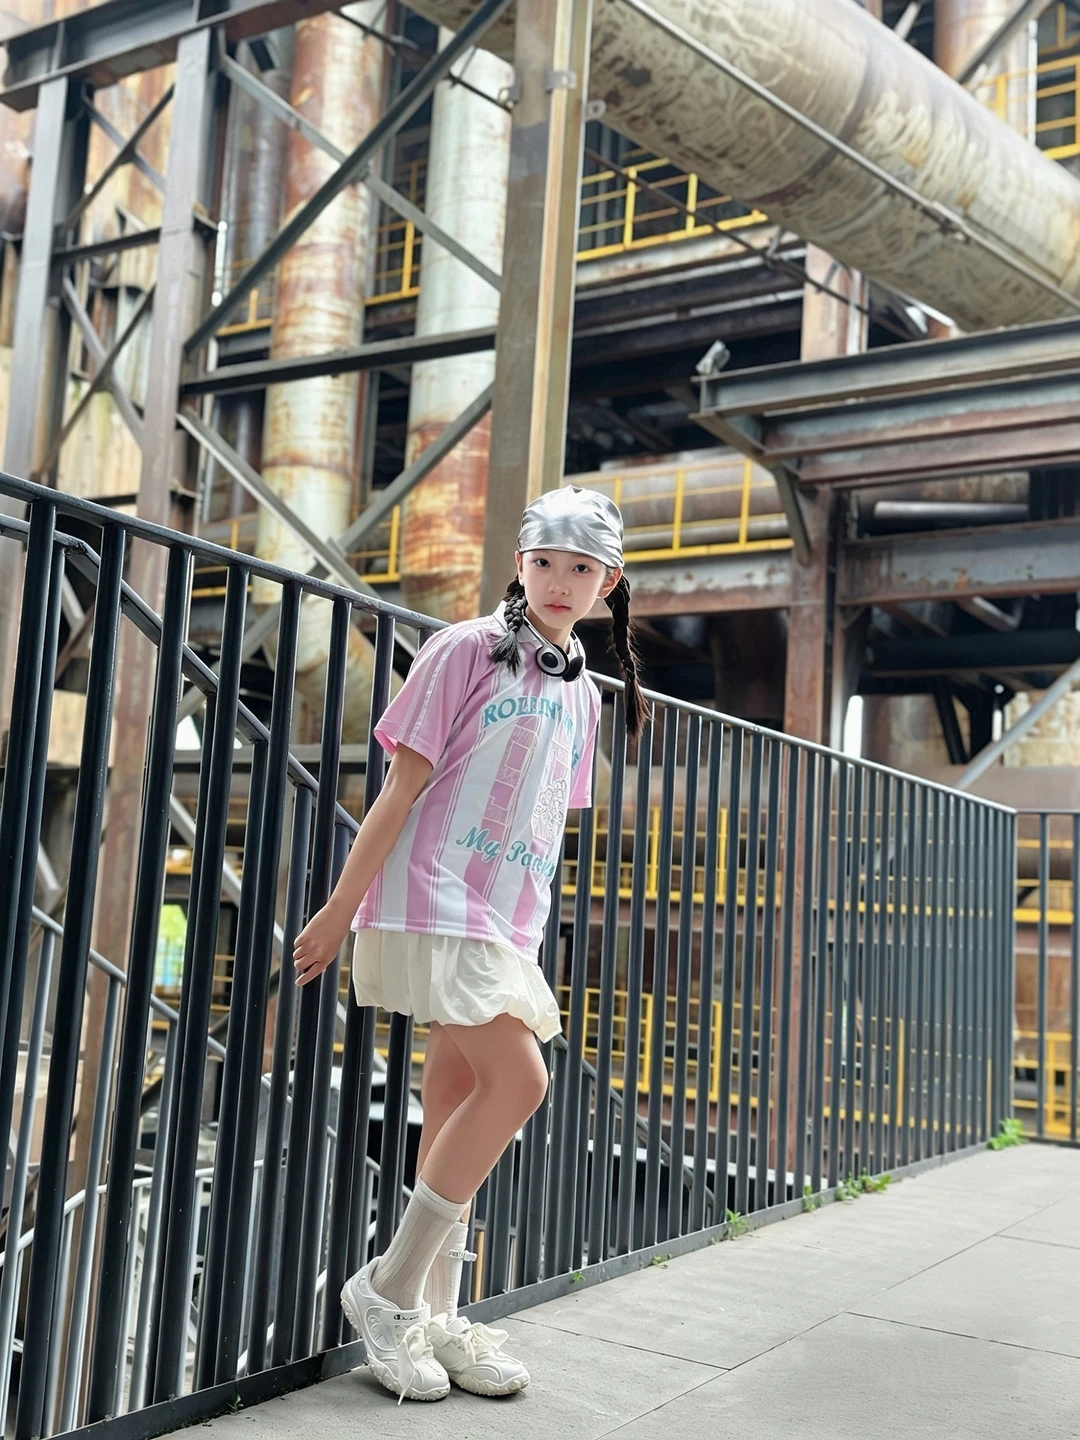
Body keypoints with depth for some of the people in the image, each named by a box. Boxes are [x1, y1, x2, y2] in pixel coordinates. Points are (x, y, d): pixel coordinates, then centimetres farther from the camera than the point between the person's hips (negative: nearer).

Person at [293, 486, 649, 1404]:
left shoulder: (582, 693, 15)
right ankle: (387, 1291, -4)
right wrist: (340, 909, -9)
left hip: (508, 924, 7)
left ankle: (434, 1319, 17)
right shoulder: (467, 650, -5)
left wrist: (528, 938, 18)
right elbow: (404, 787, -8)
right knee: (518, 1081, -16)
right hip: (433, 906, -7)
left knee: (459, 1107, 8)